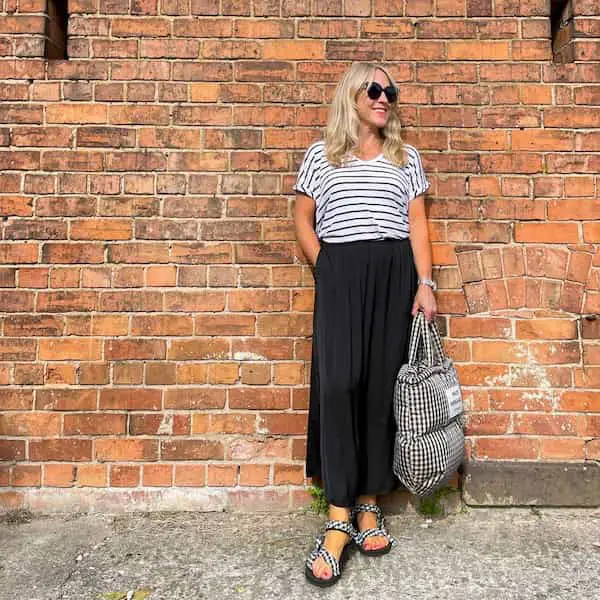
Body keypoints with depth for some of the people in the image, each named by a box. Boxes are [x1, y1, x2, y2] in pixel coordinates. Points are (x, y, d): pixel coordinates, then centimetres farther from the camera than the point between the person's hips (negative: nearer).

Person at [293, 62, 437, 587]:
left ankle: (369, 505, 13)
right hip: (340, 275, -1)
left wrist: (425, 283, -2)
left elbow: (417, 224, 9)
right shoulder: (321, 155, 12)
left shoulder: (406, 158, 16)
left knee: (382, 387, 0)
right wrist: (325, 271, -1)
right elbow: (303, 219, 11)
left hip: (395, 275, 2)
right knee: (338, 384, -11)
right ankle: (339, 518, -5)